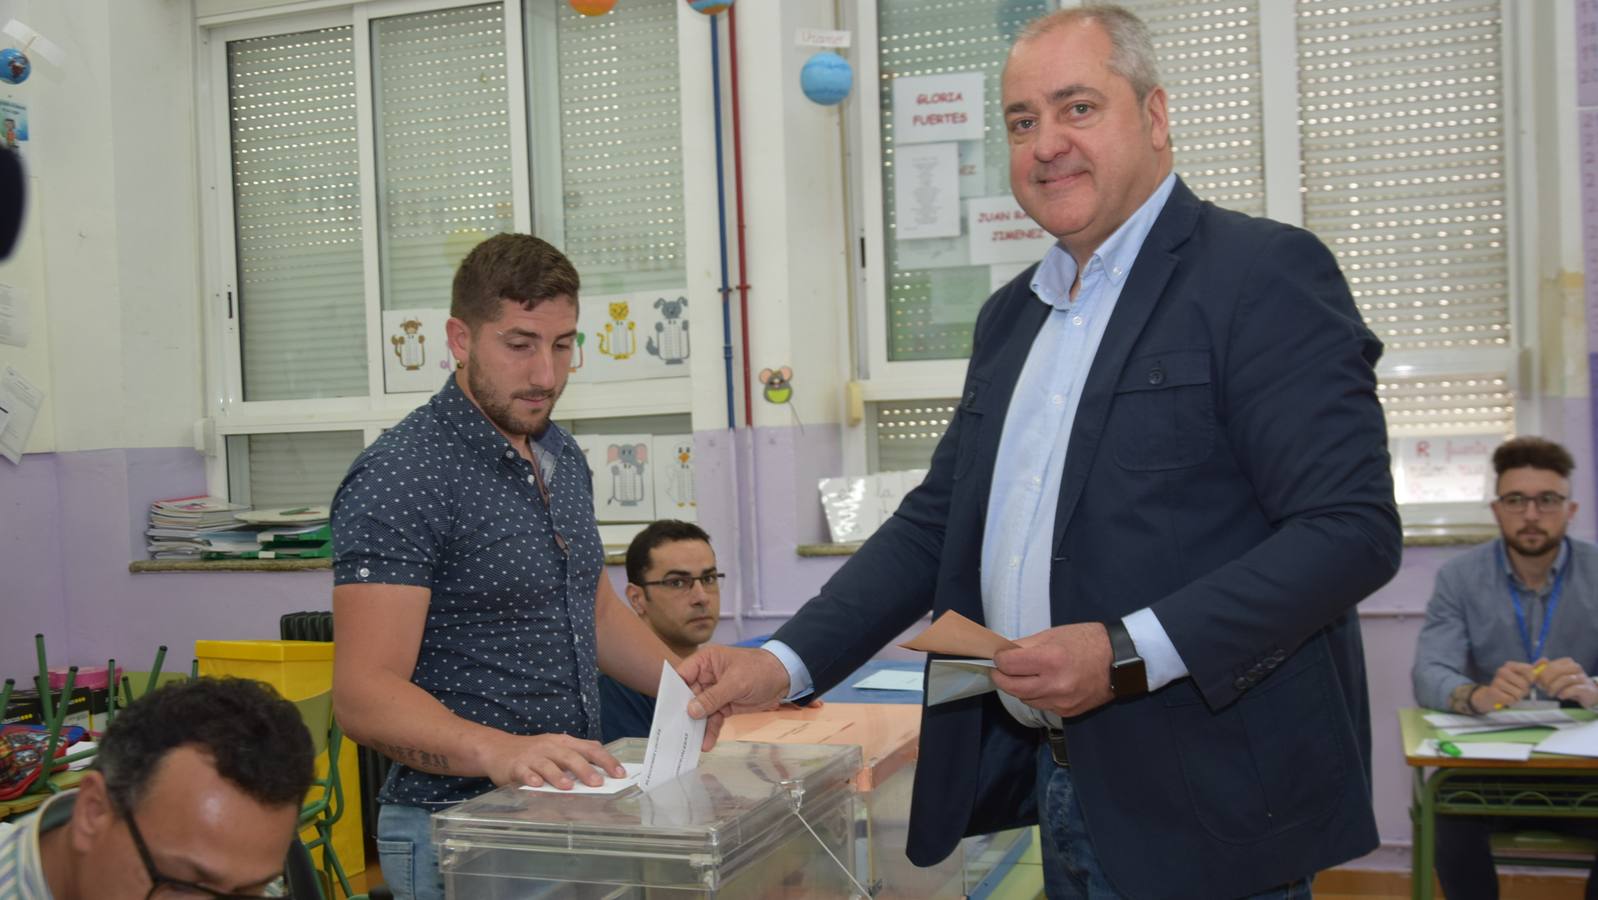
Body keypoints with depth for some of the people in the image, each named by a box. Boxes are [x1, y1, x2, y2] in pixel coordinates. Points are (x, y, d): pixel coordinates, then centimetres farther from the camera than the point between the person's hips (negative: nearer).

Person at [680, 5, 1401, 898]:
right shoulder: (1012, 315, 14)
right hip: (1061, 788, 7)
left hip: (1205, 805, -6)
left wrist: (1128, 654, -24)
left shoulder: (1264, 275, -9)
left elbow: (1354, 528, -17)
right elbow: (937, 521, 16)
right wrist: (786, 664, 4)